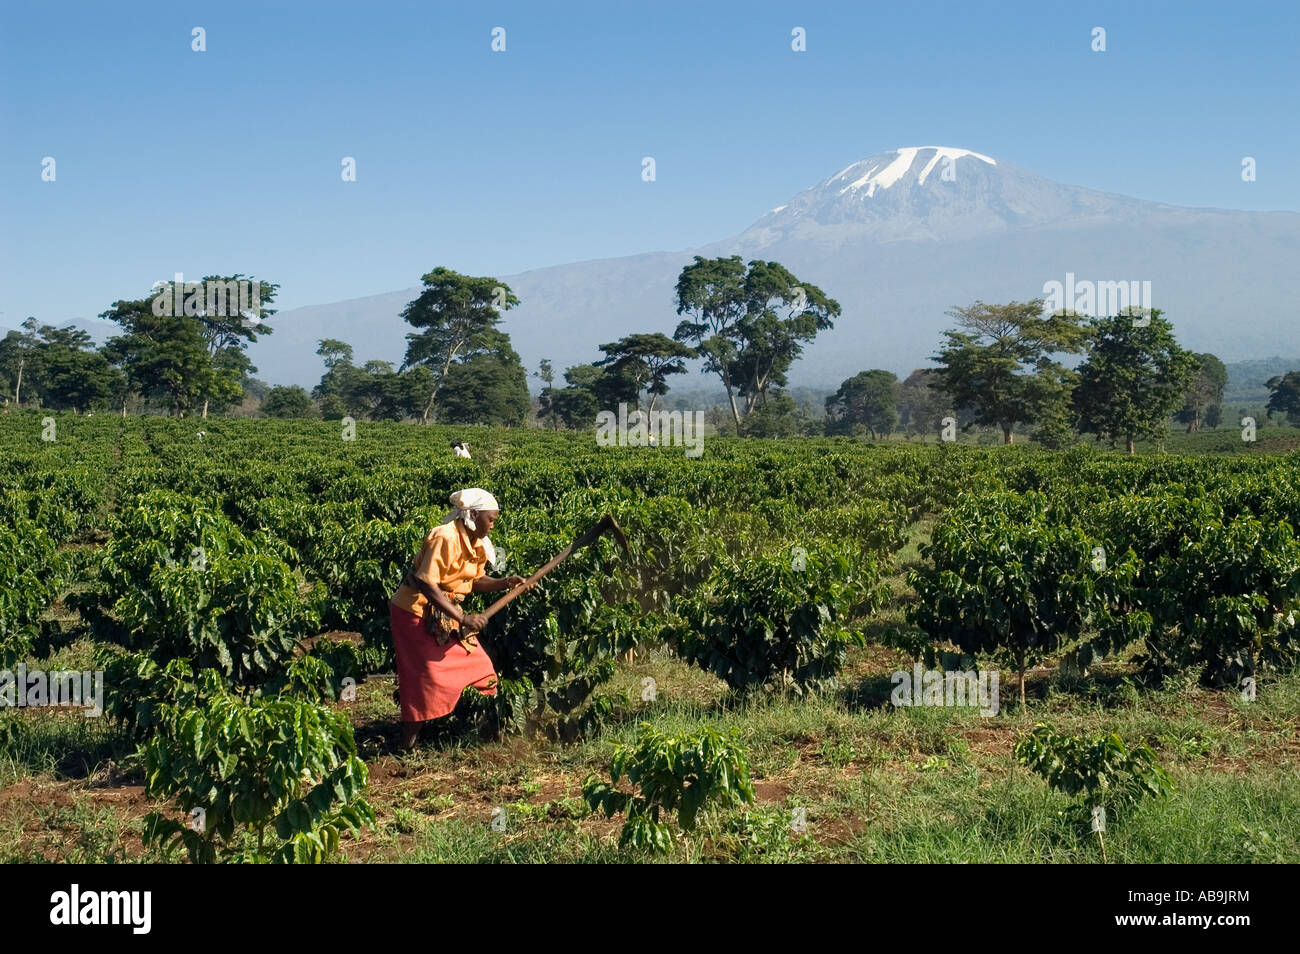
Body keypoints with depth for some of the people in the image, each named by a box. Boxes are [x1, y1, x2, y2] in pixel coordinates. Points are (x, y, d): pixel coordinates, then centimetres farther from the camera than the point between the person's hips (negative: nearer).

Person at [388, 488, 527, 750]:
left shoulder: (477, 543, 4)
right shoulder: (445, 538, -25)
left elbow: (473, 581, 10)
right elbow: (427, 584, -30)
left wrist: (505, 583, -8)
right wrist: (462, 618, -31)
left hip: (445, 613, 9)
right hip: (417, 611, -9)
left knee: (476, 666, 7)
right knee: (425, 679, -7)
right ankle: (408, 746, 2)